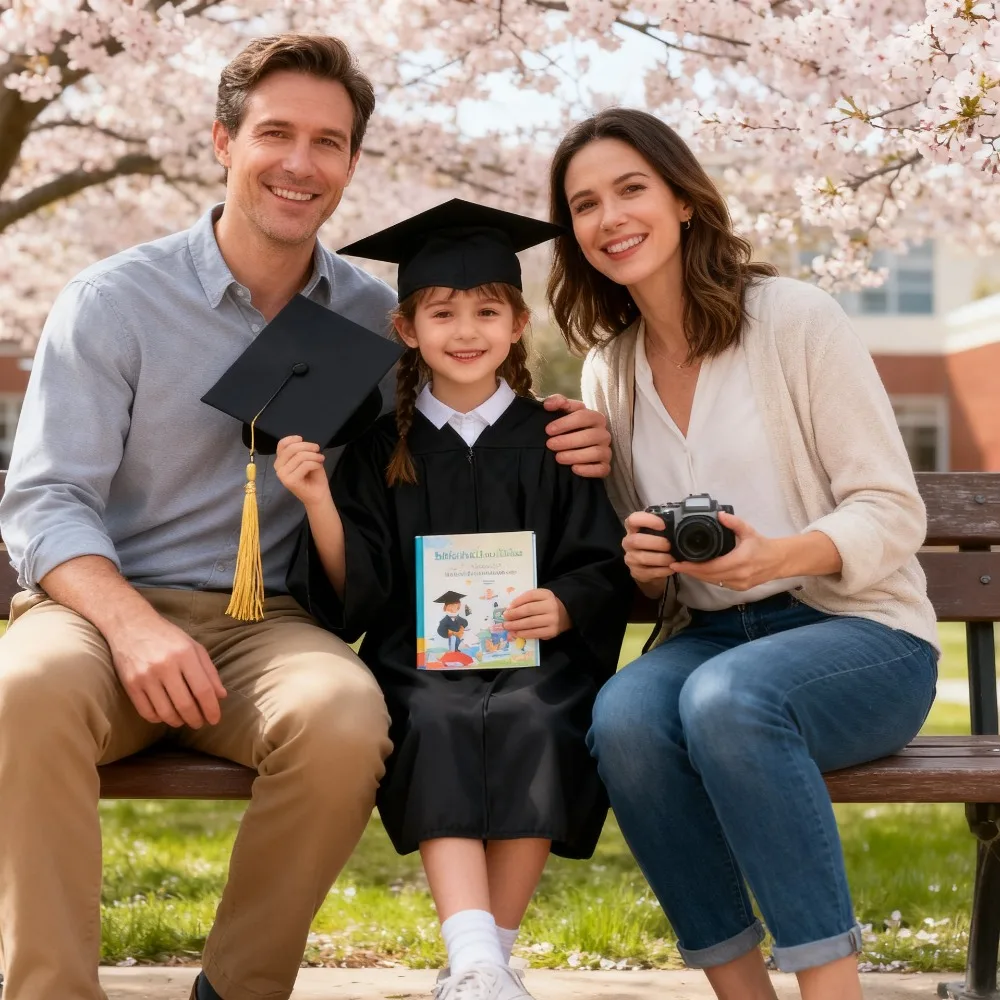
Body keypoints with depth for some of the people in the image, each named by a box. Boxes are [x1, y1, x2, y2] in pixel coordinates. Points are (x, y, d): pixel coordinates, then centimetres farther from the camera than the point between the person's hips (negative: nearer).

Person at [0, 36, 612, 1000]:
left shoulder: (374, 318, 8)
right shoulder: (114, 300, 1)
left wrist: (563, 445, -6)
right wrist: (133, 627, -25)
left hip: (269, 625, 2)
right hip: (110, 600, -1)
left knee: (346, 715, -33)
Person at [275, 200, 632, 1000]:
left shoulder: (551, 441, 10)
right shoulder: (382, 451, 11)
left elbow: (603, 569, 6)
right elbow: (357, 590, 4)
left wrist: (562, 607, -16)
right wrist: (318, 501, -10)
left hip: (537, 655, 0)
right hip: (419, 660, 0)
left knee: (533, 723, -32)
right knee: (439, 725, -33)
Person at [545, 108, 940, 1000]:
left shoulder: (797, 319, -5)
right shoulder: (610, 370, 10)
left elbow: (894, 513, -8)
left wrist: (780, 556, -27)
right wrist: (641, 564, -9)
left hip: (861, 634, -4)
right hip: (710, 640, 4)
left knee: (727, 696, -36)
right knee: (623, 716, -30)